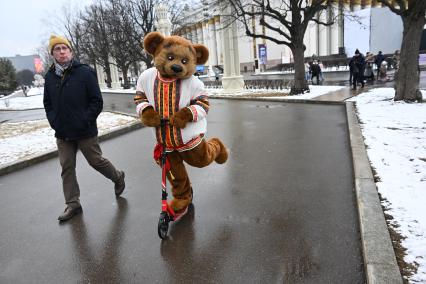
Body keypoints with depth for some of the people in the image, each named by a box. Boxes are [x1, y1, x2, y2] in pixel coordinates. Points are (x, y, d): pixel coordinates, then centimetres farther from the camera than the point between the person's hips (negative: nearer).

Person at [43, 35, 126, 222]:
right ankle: (73, 204, 21)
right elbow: (47, 103, 15)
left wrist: (85, 121, -15)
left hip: (85, 132, -5)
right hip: (62, 134, 5)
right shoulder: (50, 76, 6)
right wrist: (54, 121, 2)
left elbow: (97, 101, -9)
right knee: (67, 168, 8)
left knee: (96, 161, 7)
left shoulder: (85, 72, -9)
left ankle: (118, 177, 35)